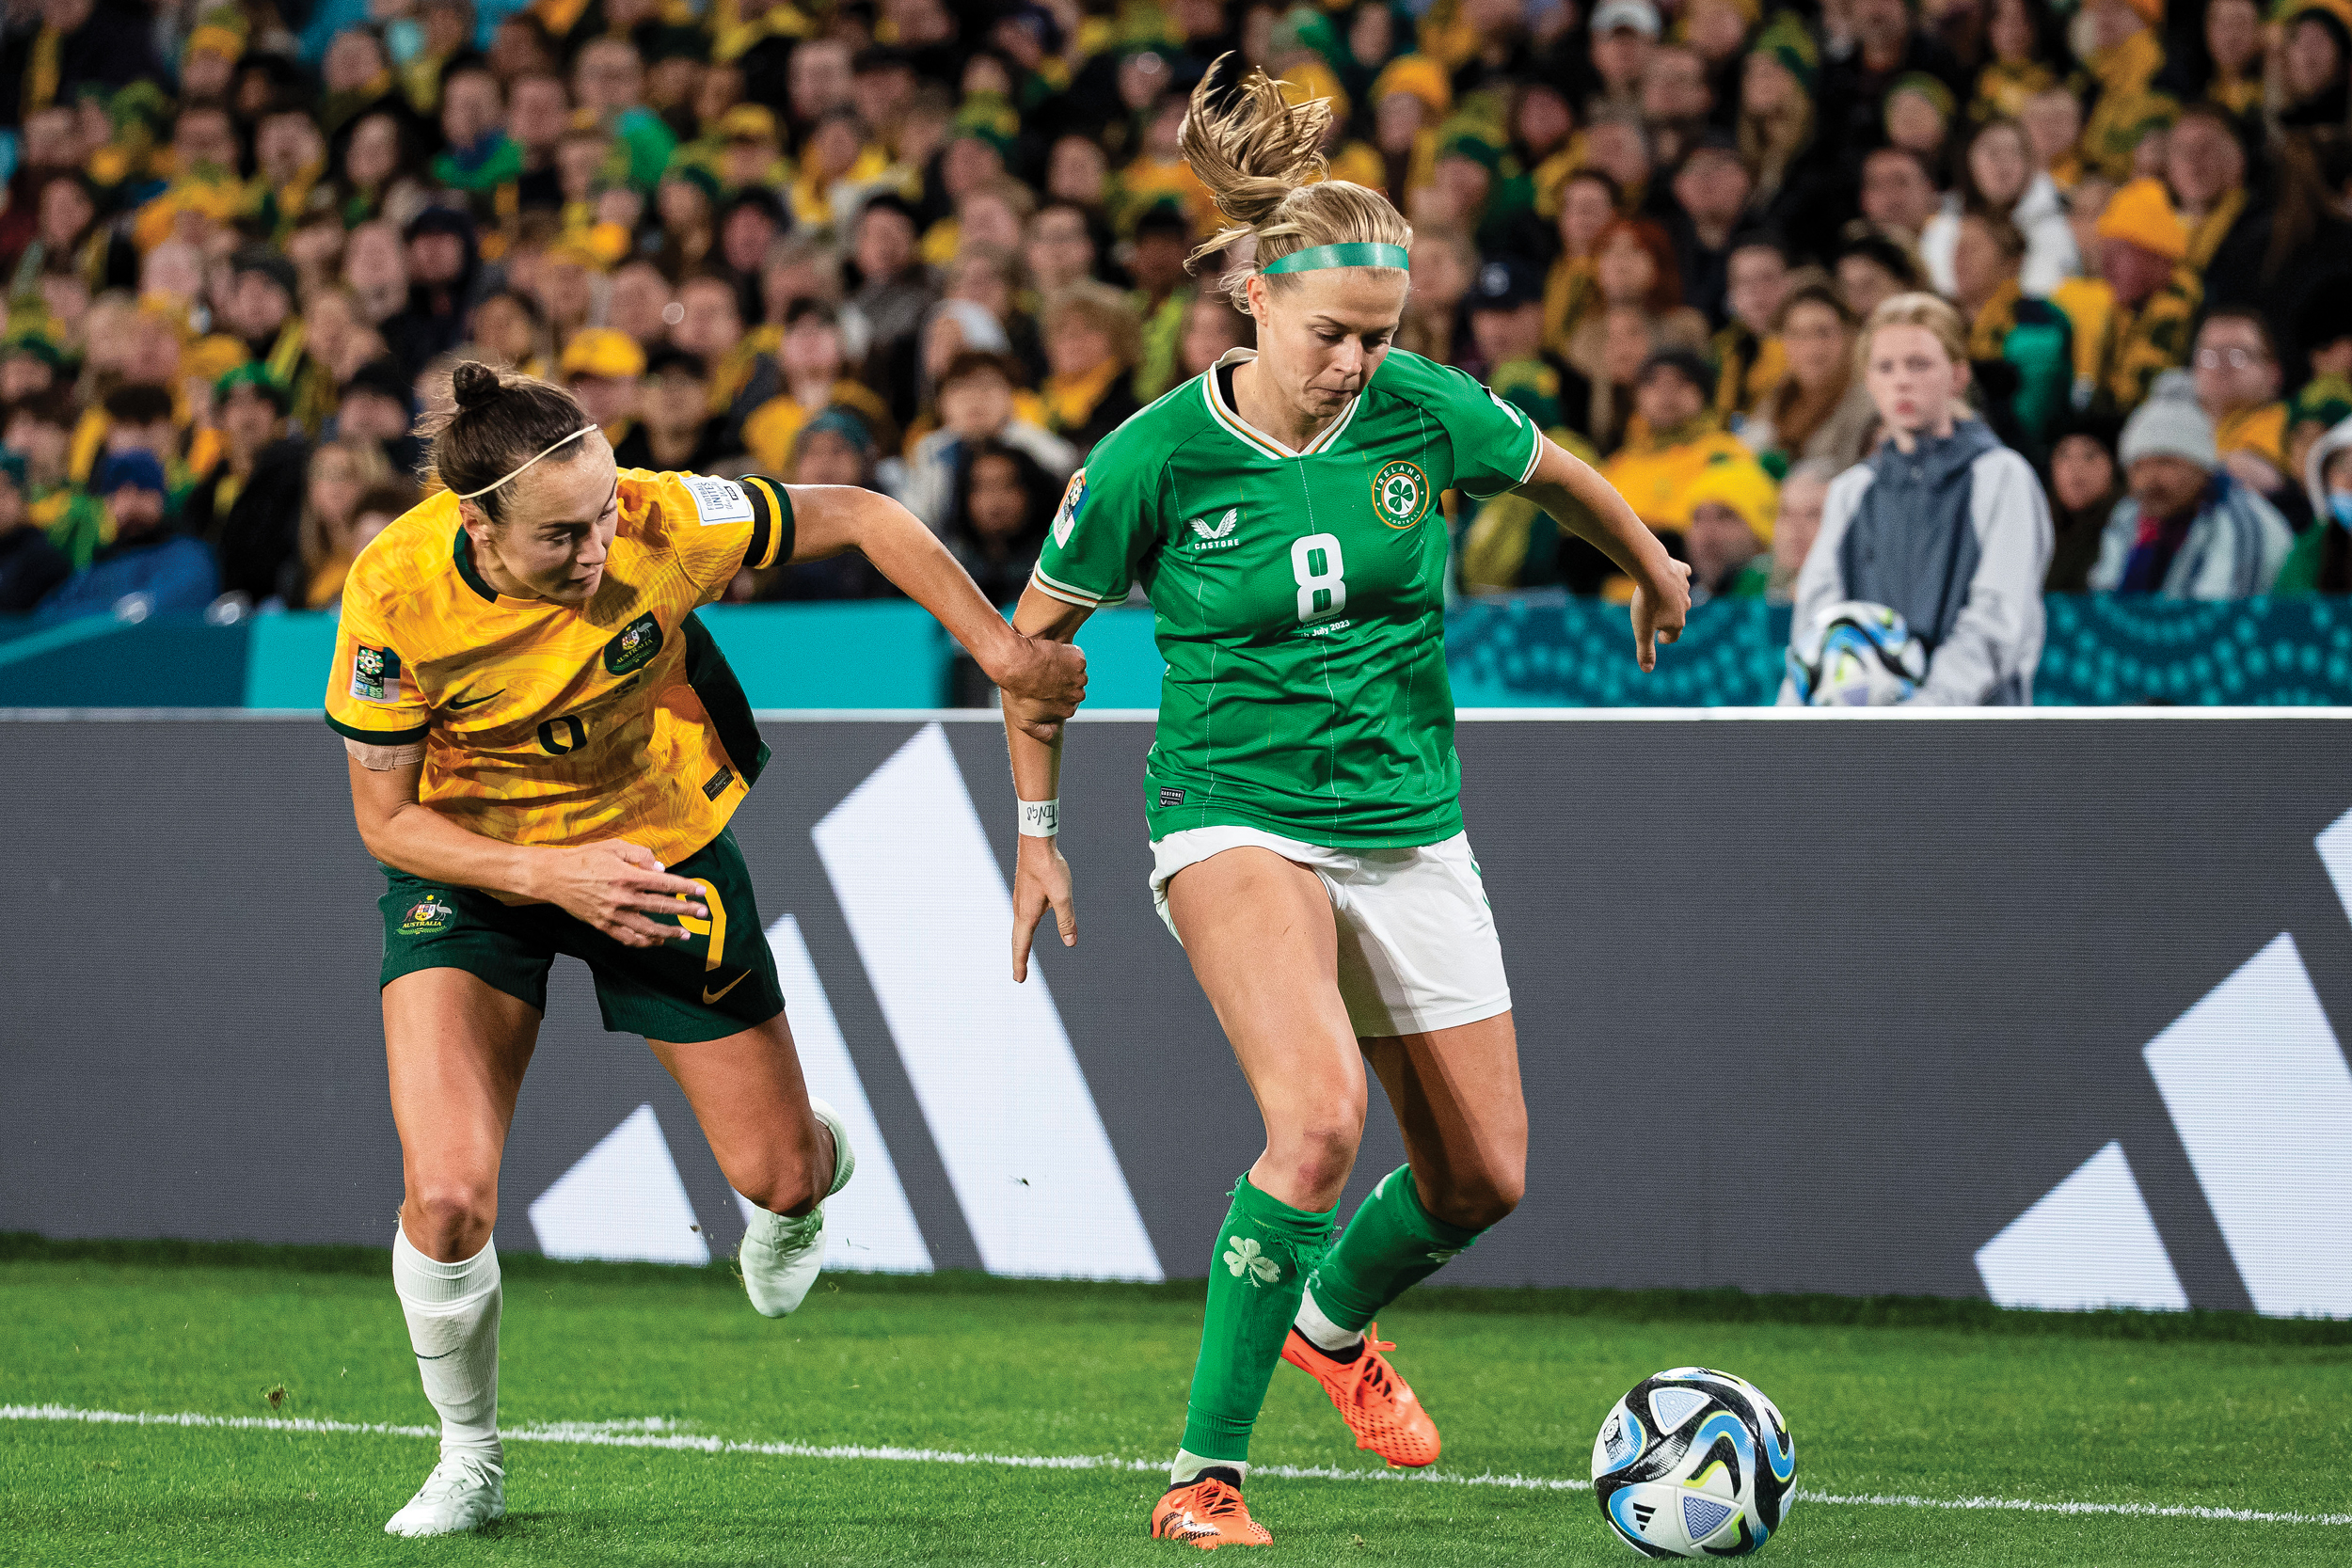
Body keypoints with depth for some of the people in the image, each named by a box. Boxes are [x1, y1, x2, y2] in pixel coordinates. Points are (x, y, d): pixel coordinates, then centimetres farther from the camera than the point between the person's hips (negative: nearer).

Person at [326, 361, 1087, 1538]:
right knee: (447, 1195, -18)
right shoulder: (395, 595, -30)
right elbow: (385, 820, -19)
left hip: (661, 843, 1)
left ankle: (819, 1171, 50)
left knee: (780, 1175, 9)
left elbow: (859, 519, -14)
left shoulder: (664, 524, -31)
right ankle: (469, 1462, 8)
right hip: (471, 864, -1)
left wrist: (1001, 651, -11)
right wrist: (553, 878, -32)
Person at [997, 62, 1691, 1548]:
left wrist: (1656, 571, 31)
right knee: (1322, 1114, -29)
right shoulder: (1154, 460, -14)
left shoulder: (1423, 410, -8)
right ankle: (1208, 1474, -20)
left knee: (1484, 1176, 8)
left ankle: (1336, 1321, 44)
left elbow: (1557, 470, 15)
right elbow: (1037, 634, 2)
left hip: (1409, 826, 5)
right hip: (1237, 819, -4)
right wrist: (1039, 834, 6)